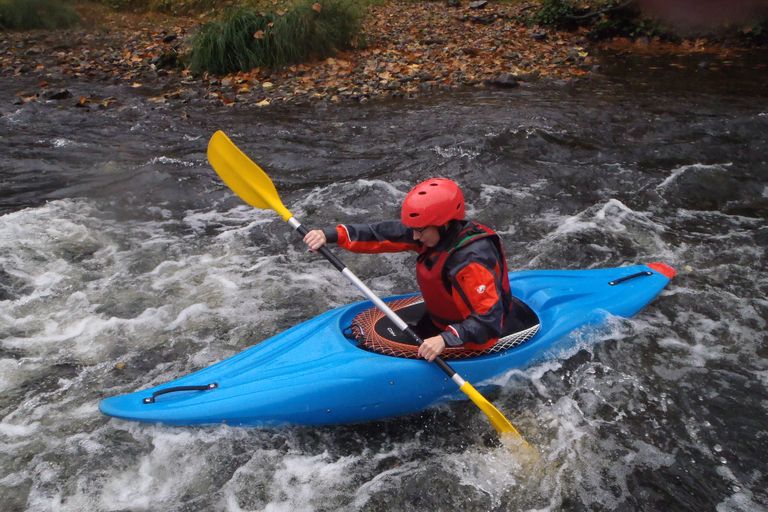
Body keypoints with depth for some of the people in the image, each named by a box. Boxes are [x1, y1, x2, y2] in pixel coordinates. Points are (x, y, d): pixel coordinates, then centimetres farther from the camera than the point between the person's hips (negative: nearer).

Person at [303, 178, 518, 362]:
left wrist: (446, 339, -45)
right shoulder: (442, 232, -12)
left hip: (468, 340, -8)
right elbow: (382, 233, -12)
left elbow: (490, 320, -36)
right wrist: (331, 235, -18)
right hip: (438, 317, 8)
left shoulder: (472, 261, -35)